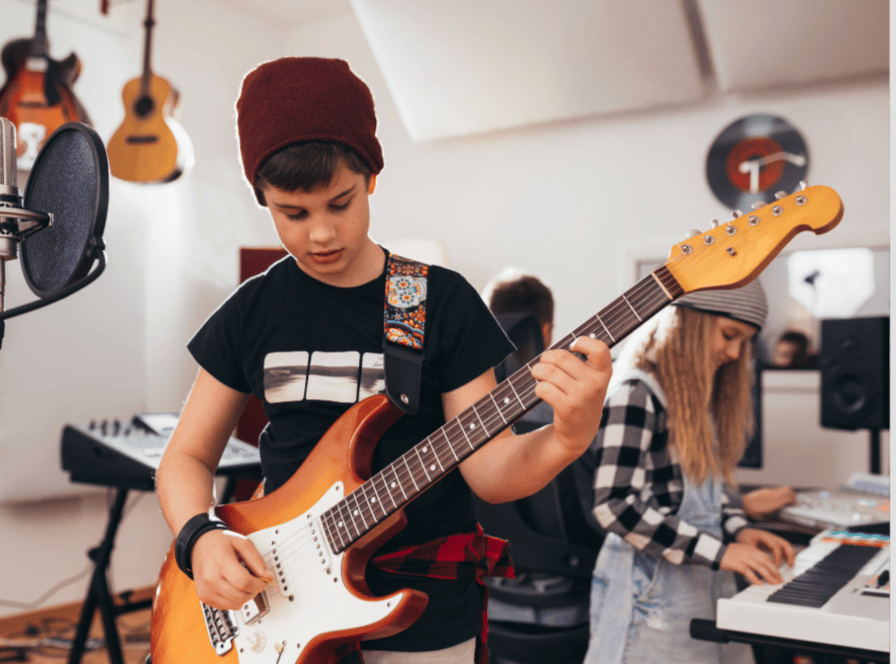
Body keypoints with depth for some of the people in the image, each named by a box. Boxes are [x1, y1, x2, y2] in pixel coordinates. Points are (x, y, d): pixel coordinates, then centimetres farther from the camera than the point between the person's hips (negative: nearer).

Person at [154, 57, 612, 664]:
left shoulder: (443, 301, -8)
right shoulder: (252, 310, -1)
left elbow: (486, 466, -9)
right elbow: (187, 457, 5)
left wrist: (565, 439, -29)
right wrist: (199, 538, -14)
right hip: (278, 602, 2)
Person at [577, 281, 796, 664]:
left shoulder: (700, 396, 11)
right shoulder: (637, 393, -17)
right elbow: (614, 505, -24)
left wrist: (739, 530, -1)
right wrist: (717, 552, -22)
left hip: (709, 585, 8)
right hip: (652, 590, -8)